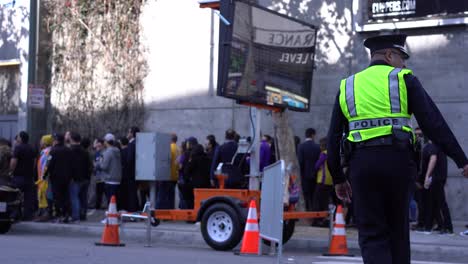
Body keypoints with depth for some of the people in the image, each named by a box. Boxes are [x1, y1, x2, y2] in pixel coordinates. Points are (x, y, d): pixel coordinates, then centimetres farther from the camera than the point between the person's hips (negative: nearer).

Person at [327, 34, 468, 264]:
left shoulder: (347, 86, 16)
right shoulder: (403, 79, 6)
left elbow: (334, 137, 15)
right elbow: (433, 122, -2)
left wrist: (338, 179, 22)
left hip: (361, 161, 2)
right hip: (397, 159, -1)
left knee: (372, 234, 1)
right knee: (398, 230, 14)